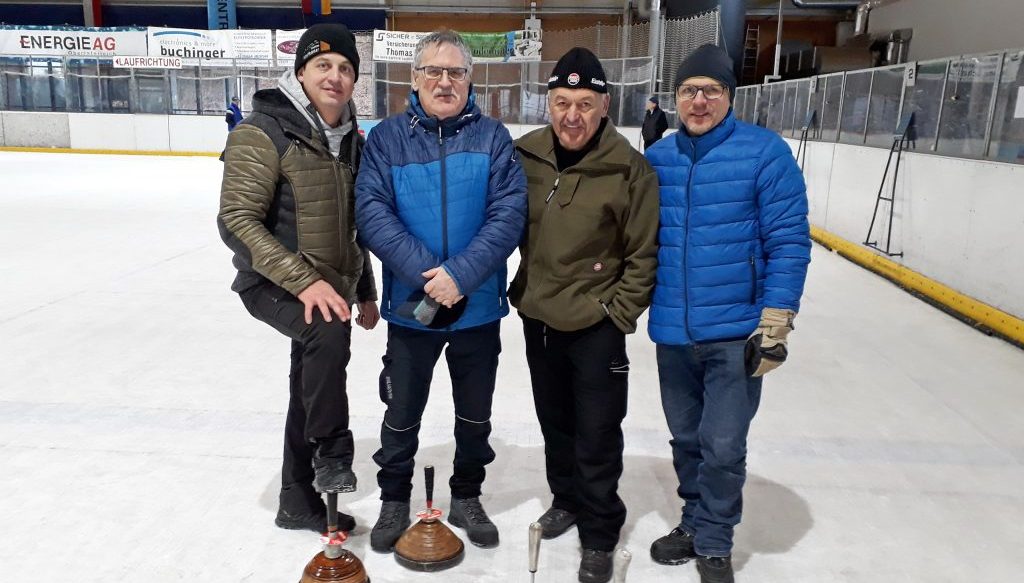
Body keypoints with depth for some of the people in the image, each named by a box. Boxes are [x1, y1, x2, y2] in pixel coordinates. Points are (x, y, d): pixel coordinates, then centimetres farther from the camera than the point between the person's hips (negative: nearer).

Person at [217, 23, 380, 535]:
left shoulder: (350, 139, 7)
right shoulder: (263, 132, -15)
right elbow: (237, 222, -20)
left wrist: (364, 291, 16)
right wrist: (304, 280, -28)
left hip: (331, 288, 7)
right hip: (275, 284, -7)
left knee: (313, 391, 15)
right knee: (329, 332, -36)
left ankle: (299, 502, 33)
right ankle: (330, 454, -15)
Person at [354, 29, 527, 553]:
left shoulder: (492, 137, -4)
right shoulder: (387, 137, -3)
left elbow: (509, 213, -12)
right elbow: (372, 212, -13)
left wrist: (460, 274, -24)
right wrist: (427, 275, -23)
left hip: (479, 307, 1)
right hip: (410, 307, 0)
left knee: (475, 413, 17)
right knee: (402, 413, 15)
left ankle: (466, 498, 40)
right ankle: (394, 501, 38)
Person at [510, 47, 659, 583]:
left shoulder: (628, 168, -16)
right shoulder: (525, 155, -4)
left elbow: (645, 252, -9)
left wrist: (620, 312, -9)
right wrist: (520, 290, 8)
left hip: (598, 326, -4)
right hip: (538, 317, 5)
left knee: (596, 437, 4)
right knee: (555, 423, 22)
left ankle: (599, 536, 26)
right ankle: (567, 500, 45)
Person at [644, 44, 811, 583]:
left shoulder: (765, 152, -9)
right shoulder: (656, 158, 2)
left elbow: (789, 242, -10)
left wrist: (775, 322, -14)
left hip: (736, 332, -4)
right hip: (672, 331, 4)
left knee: (722, 447, 2)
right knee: (686, 439, 18)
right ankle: (694, 523, 39)